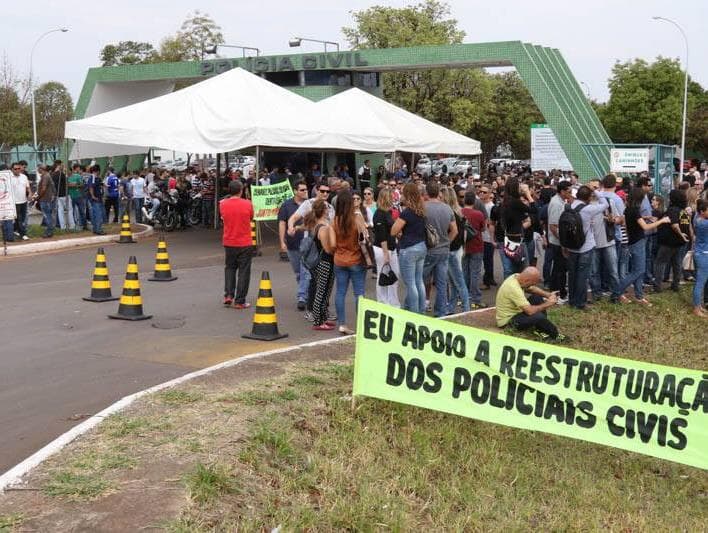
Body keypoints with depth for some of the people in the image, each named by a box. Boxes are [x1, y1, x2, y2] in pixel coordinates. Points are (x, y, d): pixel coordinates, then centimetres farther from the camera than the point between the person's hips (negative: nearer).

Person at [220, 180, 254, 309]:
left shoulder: (223, 204, -6)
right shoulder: (247, 204, -11)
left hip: (229, 243, 3)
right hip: (245, 244, -2)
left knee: (229, 268, 21)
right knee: (243, 271, 5)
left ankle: (228, 295, 11)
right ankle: (239, 301, 5)